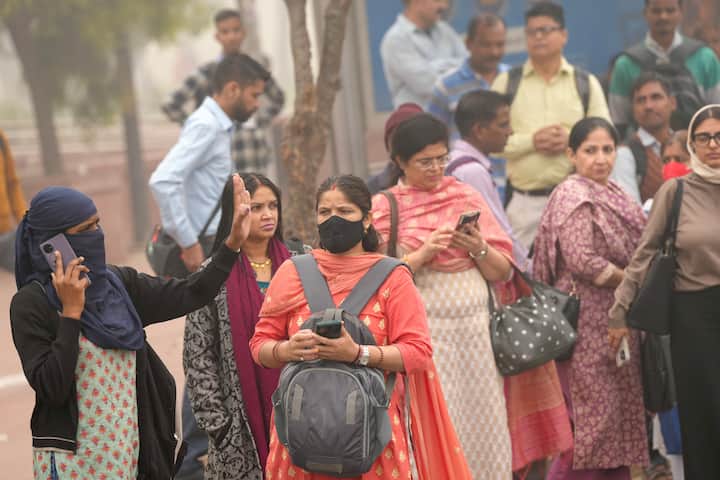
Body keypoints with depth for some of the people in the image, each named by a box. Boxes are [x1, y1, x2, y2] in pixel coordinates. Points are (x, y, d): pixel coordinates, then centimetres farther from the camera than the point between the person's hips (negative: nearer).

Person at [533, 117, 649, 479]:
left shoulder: (611, 193, 14)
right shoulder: (573, 197, -13)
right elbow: (582, 260, -21)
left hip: (615, 319, 9)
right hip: (587, 320, -9)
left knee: (618, 410, 12)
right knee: (592, 413, -7)